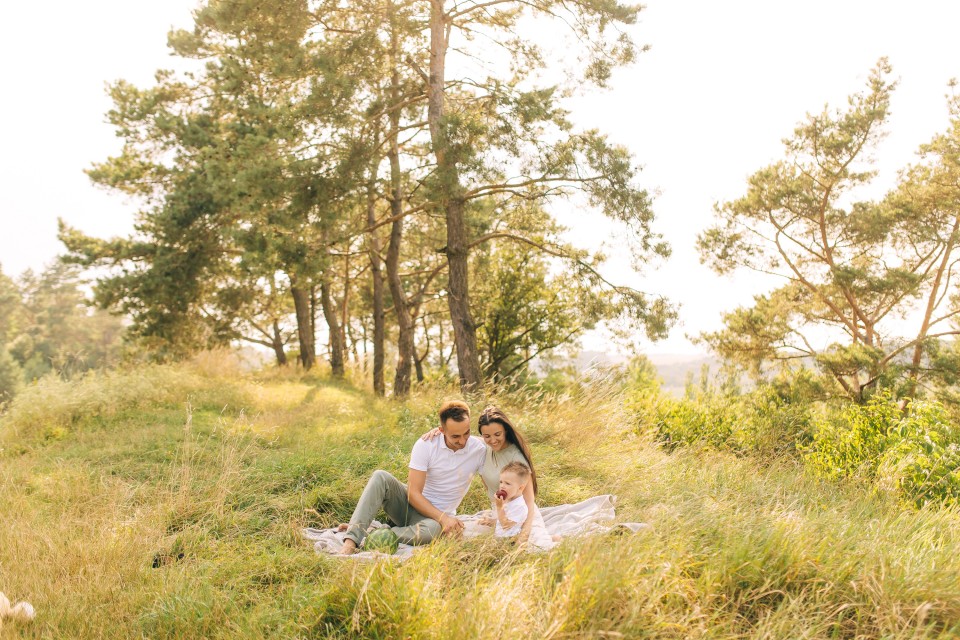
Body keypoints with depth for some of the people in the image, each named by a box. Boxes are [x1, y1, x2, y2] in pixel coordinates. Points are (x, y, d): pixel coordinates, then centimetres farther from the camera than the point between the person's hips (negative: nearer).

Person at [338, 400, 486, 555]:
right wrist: (443, 518, -27)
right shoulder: (426, 445, -15)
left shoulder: (479, 450, -11)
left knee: (431, 530, -39)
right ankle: (351, 540, -37)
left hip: (438, 516, -1)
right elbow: (413, 493, -17)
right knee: (381, 477, -28)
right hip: (412, 502, 1)